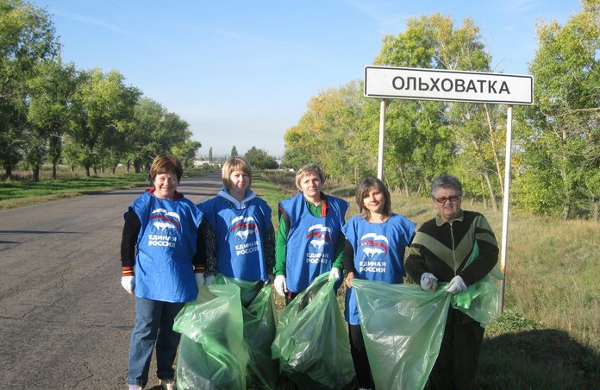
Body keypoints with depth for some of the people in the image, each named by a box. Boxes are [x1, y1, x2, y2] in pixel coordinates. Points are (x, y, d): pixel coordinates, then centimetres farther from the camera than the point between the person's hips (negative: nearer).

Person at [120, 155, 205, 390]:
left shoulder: (187, 208, 3)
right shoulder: (142, 206, -1)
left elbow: (198, 243, 11)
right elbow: (127, 241, 3)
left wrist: (199, 271, 10)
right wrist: (127, 272, 1)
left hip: (178, 280, 2)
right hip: (148, 280, -2)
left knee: (171, 331, 13)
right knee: (145, 331, 3)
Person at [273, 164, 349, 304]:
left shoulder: (336, 207, 2)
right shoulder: (291, 208, -6)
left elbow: (342, 240, 4)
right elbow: (281, 241, -5)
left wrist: (337, 266, -9)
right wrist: (279, 272, -10)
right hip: (296, 280, -2)